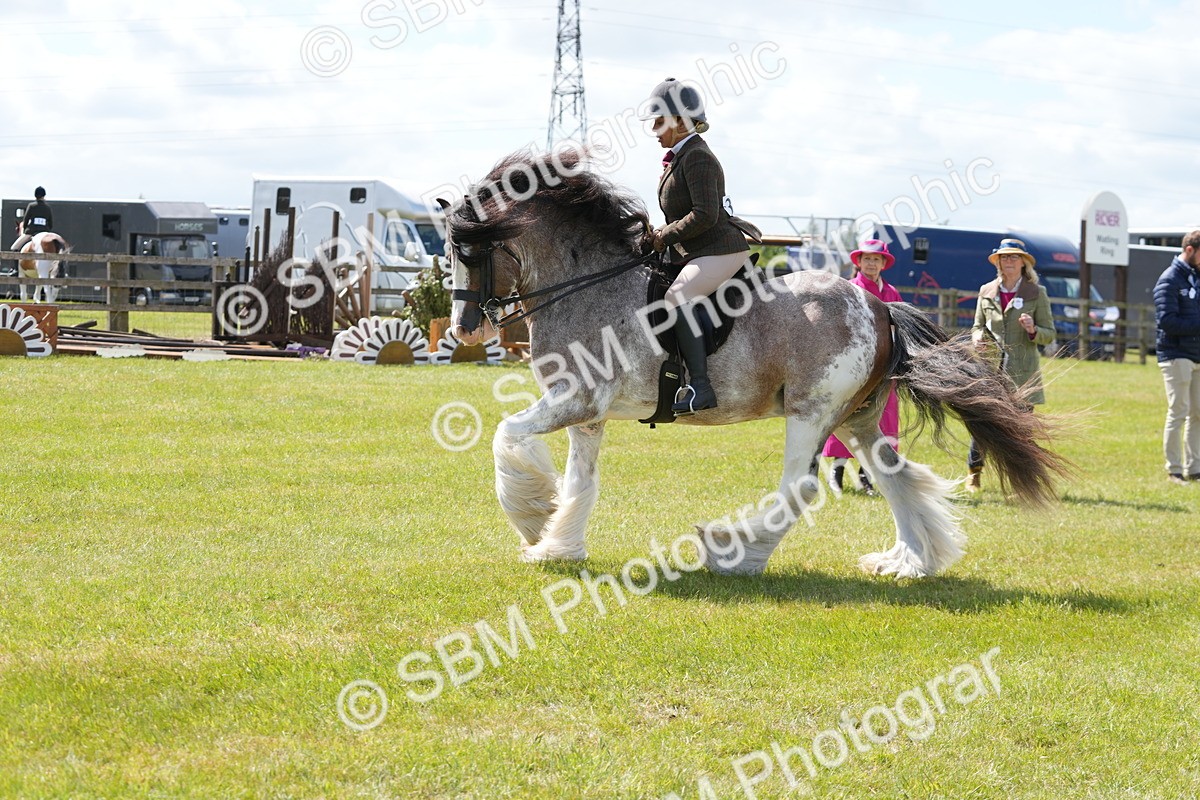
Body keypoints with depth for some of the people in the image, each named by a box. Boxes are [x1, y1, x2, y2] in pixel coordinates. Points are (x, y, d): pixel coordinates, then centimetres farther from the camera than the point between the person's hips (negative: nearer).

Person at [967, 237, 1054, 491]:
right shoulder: (986, 292, 9)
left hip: (1022, 373, -1)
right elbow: (978, 326, 17)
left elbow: (1049, 334, 5)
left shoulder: (1036, 293, 3)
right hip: (990, 369, 1)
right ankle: (973, 472, 18)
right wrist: (978, 337, -6)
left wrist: (1033, 330, -17)